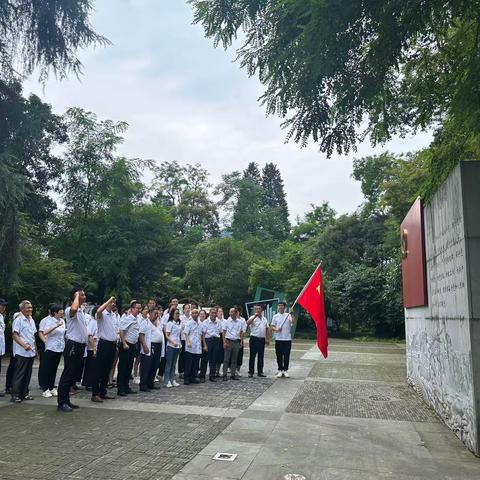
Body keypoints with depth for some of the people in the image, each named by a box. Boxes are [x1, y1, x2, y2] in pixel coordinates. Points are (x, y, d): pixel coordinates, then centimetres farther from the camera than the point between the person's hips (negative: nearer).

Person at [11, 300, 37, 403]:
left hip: (31, 352, 7)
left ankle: (24, 393, 18)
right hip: (21, 352, -7)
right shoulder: (18, 320, -10)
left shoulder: (31, 320, 14)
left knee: (28, 374, 11)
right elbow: (15, 335, -16)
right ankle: (15, 395, 4)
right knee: (19, 374, -3)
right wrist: (24, 345, -26)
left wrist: (35, 348, 17)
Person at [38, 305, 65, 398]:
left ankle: (52, 388, 21)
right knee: (47, 369, 1)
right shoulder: (47, 320, -9)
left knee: (54, 369, 12)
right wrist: (56, 326, -32)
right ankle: (45, 390, 7)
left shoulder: (62, 321, 10)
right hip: (50, 348, -6)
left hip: (59, 348, 6)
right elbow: (45, 332, -23)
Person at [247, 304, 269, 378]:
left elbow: (267, 329, 17)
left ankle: (260, 372, 18)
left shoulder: (265, 319, 14)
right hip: (254, 339, -5)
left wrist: (268, 339, 10)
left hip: (262, 339, 5)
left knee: (261, 356, 10)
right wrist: (255, 316, -25)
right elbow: (247, 323, -24)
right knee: (252, 356, -1)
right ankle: (251, 372, 5)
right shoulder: (253, 318, -3)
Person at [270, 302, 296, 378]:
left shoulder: (288, 315, 5)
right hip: (278, 339, 0)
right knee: (279, 356, 3)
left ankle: (286, 370, 12)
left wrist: (292, 315, -19)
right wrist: (276, 329, -14)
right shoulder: (275, 316, 7)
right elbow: (272, 326, 6)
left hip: (287, 338, 0)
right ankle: (280, 370, 13)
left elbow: (293, 323, -8)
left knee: (286, 356, 3)